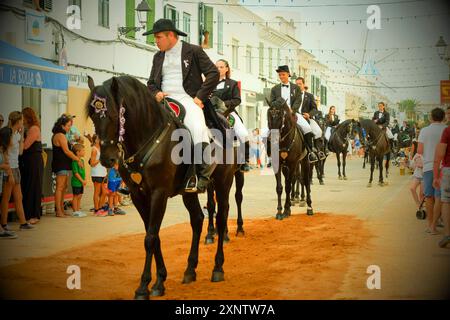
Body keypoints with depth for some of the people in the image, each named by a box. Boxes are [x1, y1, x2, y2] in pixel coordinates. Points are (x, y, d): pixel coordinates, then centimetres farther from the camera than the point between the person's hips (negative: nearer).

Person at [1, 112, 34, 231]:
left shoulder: (17, 134, 11)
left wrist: (22, 135, 11)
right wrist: (10, 173, -19)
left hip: (15, 168, 8)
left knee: (18, 198, 9)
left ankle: (23, 222, 11)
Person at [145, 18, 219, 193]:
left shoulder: (193, 51, 7)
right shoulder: (158, 57, 23)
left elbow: (213, 74, 1)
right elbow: (151, 83, 27)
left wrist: (200, 97, -8)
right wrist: (156, 94, 3)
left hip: (188, 100, -5)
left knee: (198, 129, -32)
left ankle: (202, 177, -27)